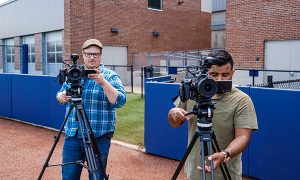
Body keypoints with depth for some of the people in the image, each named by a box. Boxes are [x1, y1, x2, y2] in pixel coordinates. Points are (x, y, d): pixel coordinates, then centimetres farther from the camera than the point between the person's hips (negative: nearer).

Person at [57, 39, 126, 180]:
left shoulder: (110, 76, -4)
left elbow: (119, 101, -16)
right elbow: (61, 96, 17)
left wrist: (103, 83, -27)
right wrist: (61, 97, -6)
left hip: (99, 137, -3)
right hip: (73, 135, 4)